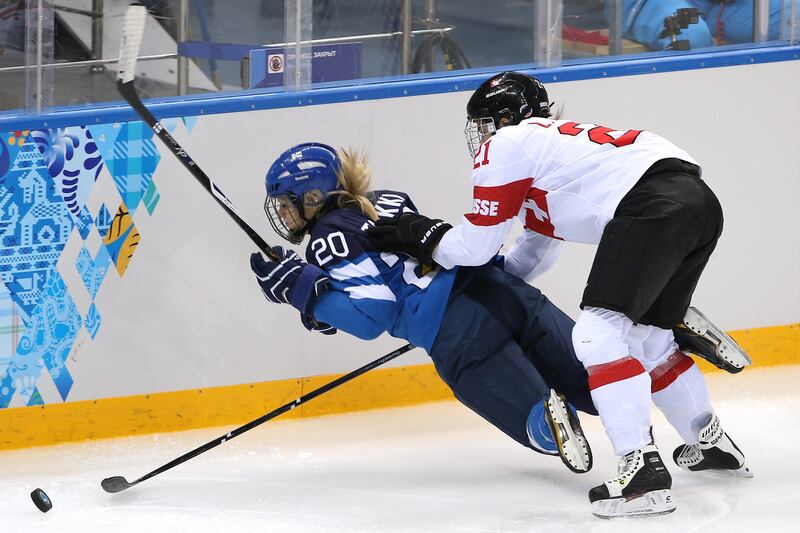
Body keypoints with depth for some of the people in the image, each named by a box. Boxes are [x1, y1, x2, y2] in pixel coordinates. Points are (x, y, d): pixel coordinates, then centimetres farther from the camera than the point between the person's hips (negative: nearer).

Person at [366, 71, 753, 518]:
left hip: (652, 208, -10)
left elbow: (474, 247, 11)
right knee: (646, 338, 24)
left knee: (597, 334, -12)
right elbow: (535, 256, 44)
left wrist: (419, 234, 26)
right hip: (701, 201, 10)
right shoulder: (553, 138, 36)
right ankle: (712, 444, 37)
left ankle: (643, 471, -22)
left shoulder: (506, 146, 10)